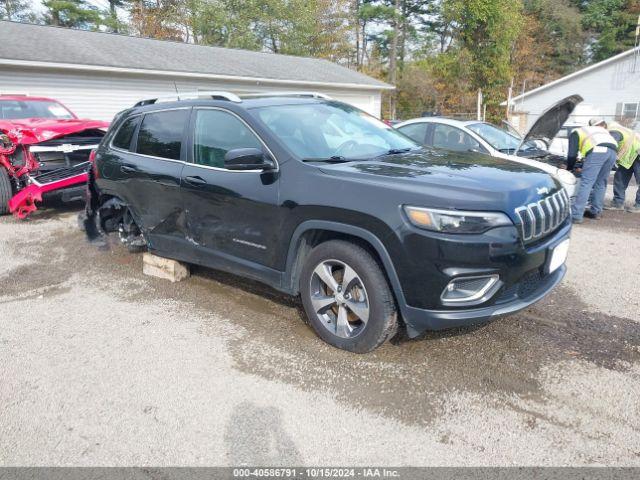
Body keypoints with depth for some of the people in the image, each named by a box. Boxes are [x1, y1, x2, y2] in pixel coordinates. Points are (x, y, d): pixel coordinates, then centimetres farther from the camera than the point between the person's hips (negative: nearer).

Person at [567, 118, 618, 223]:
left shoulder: (575, 133, 25)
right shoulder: (601, 130, 44)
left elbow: (572, 155, 14)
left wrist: (569, 168, 30)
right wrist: (584, 167, 50)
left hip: (598, 150, -6)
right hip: (613, 151, 6)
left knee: (586, 183, -8)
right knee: (601, 183, 18)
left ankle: (576, 215, -12)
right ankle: (596, 212, 25)